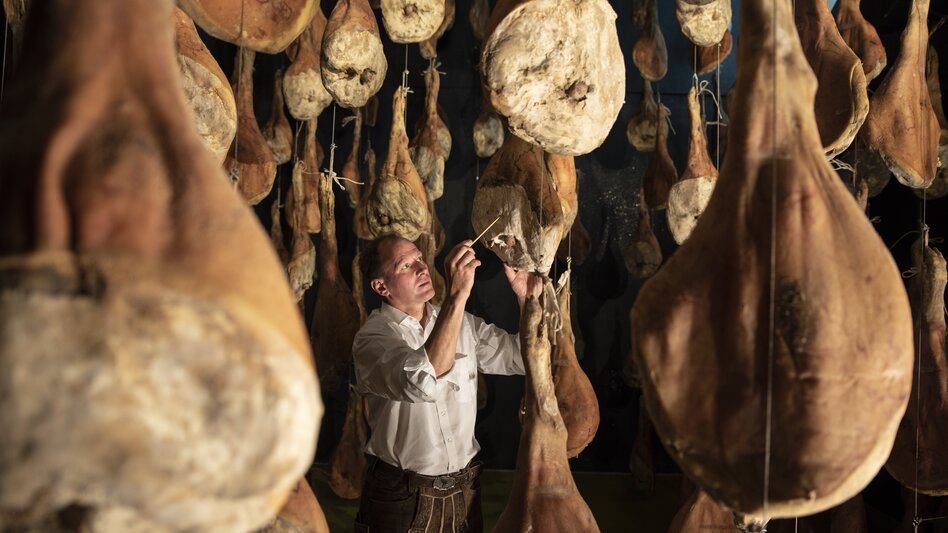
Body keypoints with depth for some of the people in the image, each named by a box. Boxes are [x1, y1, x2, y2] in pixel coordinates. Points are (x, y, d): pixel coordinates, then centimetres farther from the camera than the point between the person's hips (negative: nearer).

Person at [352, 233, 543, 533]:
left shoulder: (463, 323, 5)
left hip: (465, 490, 5)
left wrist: (528, 300, -11)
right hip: (403, 498, -5)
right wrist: (457, 296, -38)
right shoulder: (373, 337, -16)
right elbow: (422, 382, -34)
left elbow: (521, 357, 6)